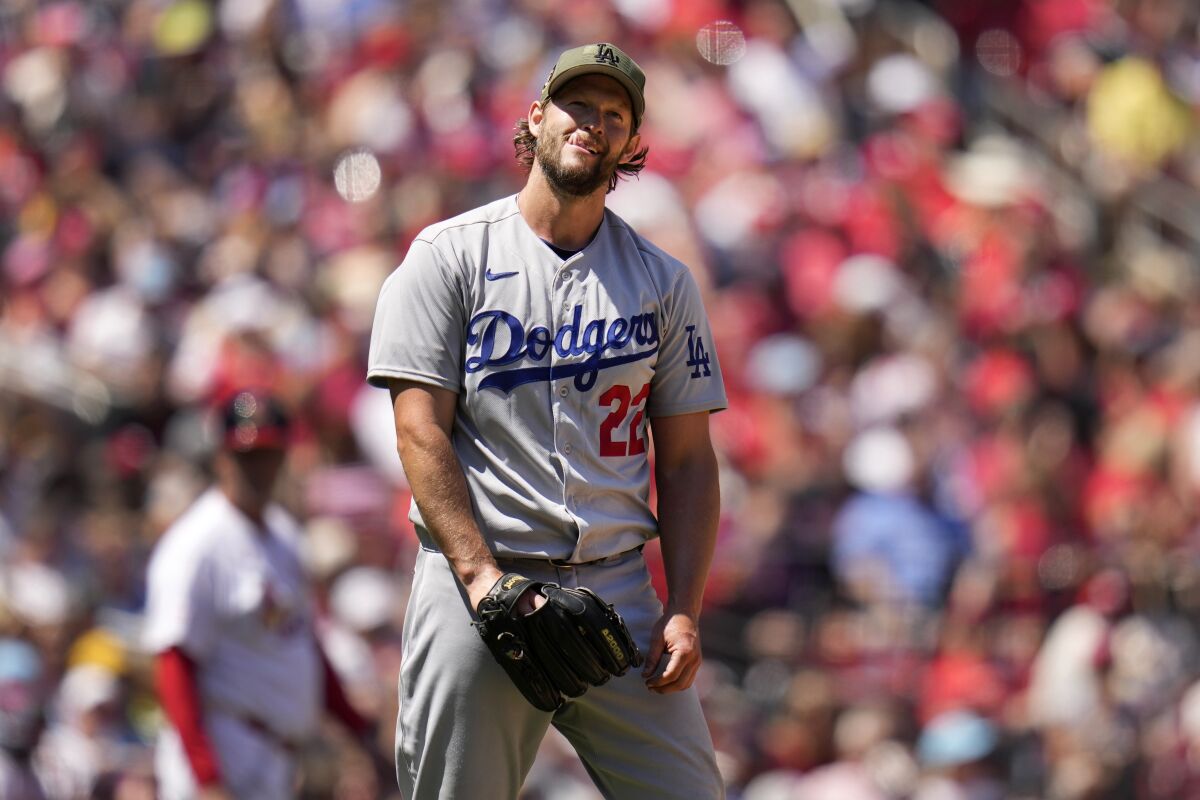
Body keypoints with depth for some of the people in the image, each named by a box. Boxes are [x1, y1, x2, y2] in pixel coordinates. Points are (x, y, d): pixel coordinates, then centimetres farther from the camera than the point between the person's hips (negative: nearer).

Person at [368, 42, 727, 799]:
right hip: (475, 580, -3)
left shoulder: (664, 281, 13)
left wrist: (684, 612, -1)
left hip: (619, 587, 3)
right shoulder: (451, 255, 4)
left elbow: (687, 460, 11)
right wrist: (482, 577, -15)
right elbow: (421, 430, -3)